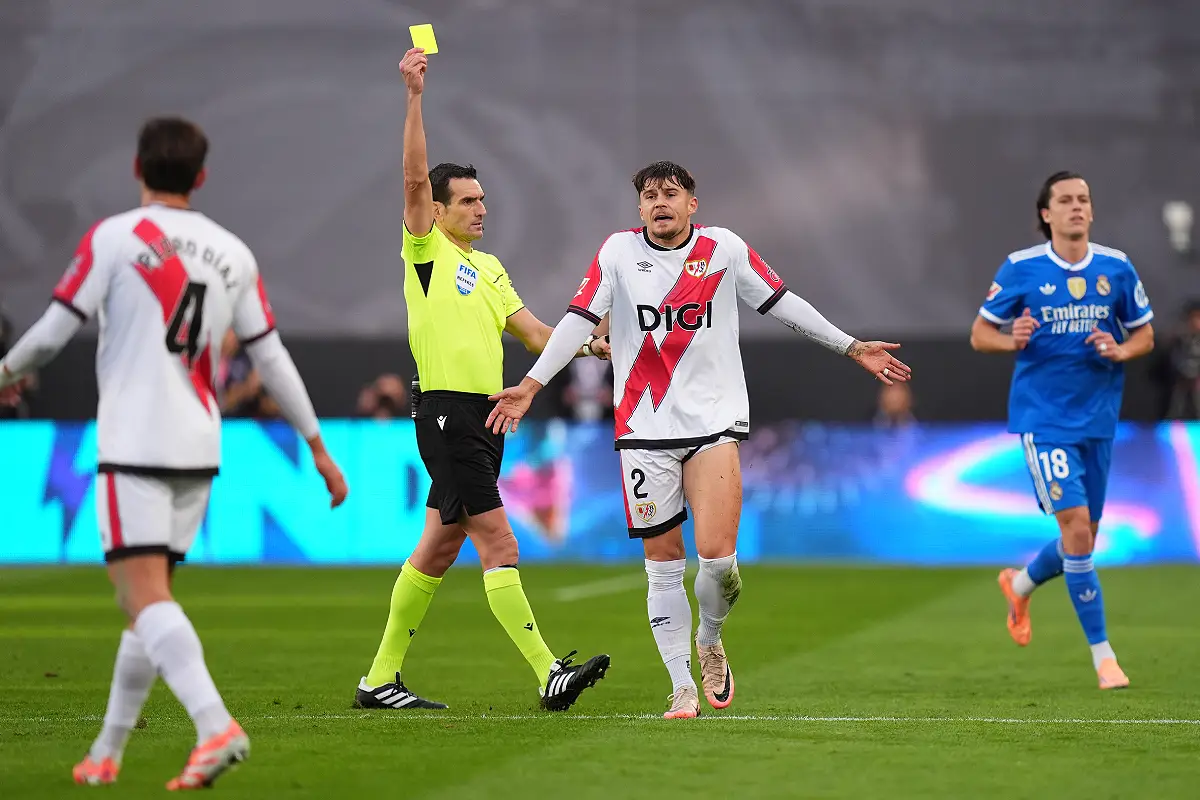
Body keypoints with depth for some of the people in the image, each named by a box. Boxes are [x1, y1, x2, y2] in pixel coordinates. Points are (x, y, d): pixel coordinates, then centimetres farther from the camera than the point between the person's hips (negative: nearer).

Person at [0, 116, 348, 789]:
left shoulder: (114, 238, -5)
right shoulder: (233, 254, 9)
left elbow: (55, 330, -5)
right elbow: (271, 356, 11)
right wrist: (317, 445, 17)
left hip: (134, 444, -6)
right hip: (200, 449, 6)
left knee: (145, 595, -12)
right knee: (148, 595, 14)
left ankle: (216, 726, -31)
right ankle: (107, 753, 19)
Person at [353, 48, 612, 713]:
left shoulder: (489, 267, 21)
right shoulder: (427, 250, -1)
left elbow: (532, 331, 17)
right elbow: (415, 177, -14)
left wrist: (586, 346, 1)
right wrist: (415, 96, -20)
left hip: (485, 417, 8)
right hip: (447, 412, -8)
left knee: (439, 551, 10)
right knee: (499, 544, -13)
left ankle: (380, 680, 15)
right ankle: (548, 674, -19)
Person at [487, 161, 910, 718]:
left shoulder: (724, 247, 3)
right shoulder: (619, 251, 1)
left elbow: (782, 304, 11)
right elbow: (580, 318, -1)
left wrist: (852, 348, 12)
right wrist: (531, 385, -9)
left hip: (715, 421, 0)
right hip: (643, 429, 0)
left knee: (717, 556, -14)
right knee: (663, 565, 1)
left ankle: (709, 641, 16)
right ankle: (682, 688, 9)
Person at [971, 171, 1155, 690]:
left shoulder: (1117, 269, 3)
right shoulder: (1021, 269, -5)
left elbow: (1144, 335, 13)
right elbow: (979, 335, 3)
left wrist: (1120, 350, -9)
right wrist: (1012, 339, -18)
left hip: (1098, 418, 4)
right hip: (1043, 418, -4)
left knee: (1083, 538, 11)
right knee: (1076, 525, -15)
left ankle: (1021, 584, 44)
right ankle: (1102, 654, -8)